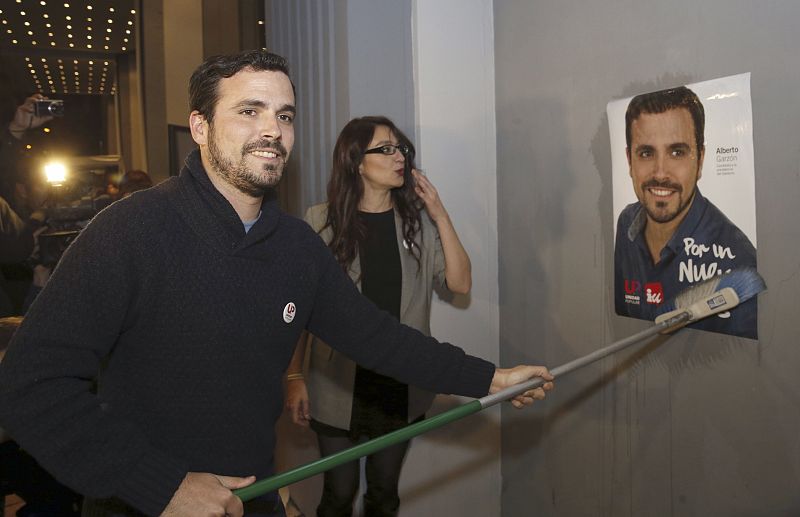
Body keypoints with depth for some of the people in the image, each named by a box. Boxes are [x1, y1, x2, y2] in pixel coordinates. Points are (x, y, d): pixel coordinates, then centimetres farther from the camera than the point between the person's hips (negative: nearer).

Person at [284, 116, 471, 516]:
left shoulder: (418, 221, 1)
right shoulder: (320, 222, -9)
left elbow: (459, 283, -6)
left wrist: (440, 215, -11)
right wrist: (295, 377, -5)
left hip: (402, 384, 3)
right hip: (339, 385, -3)